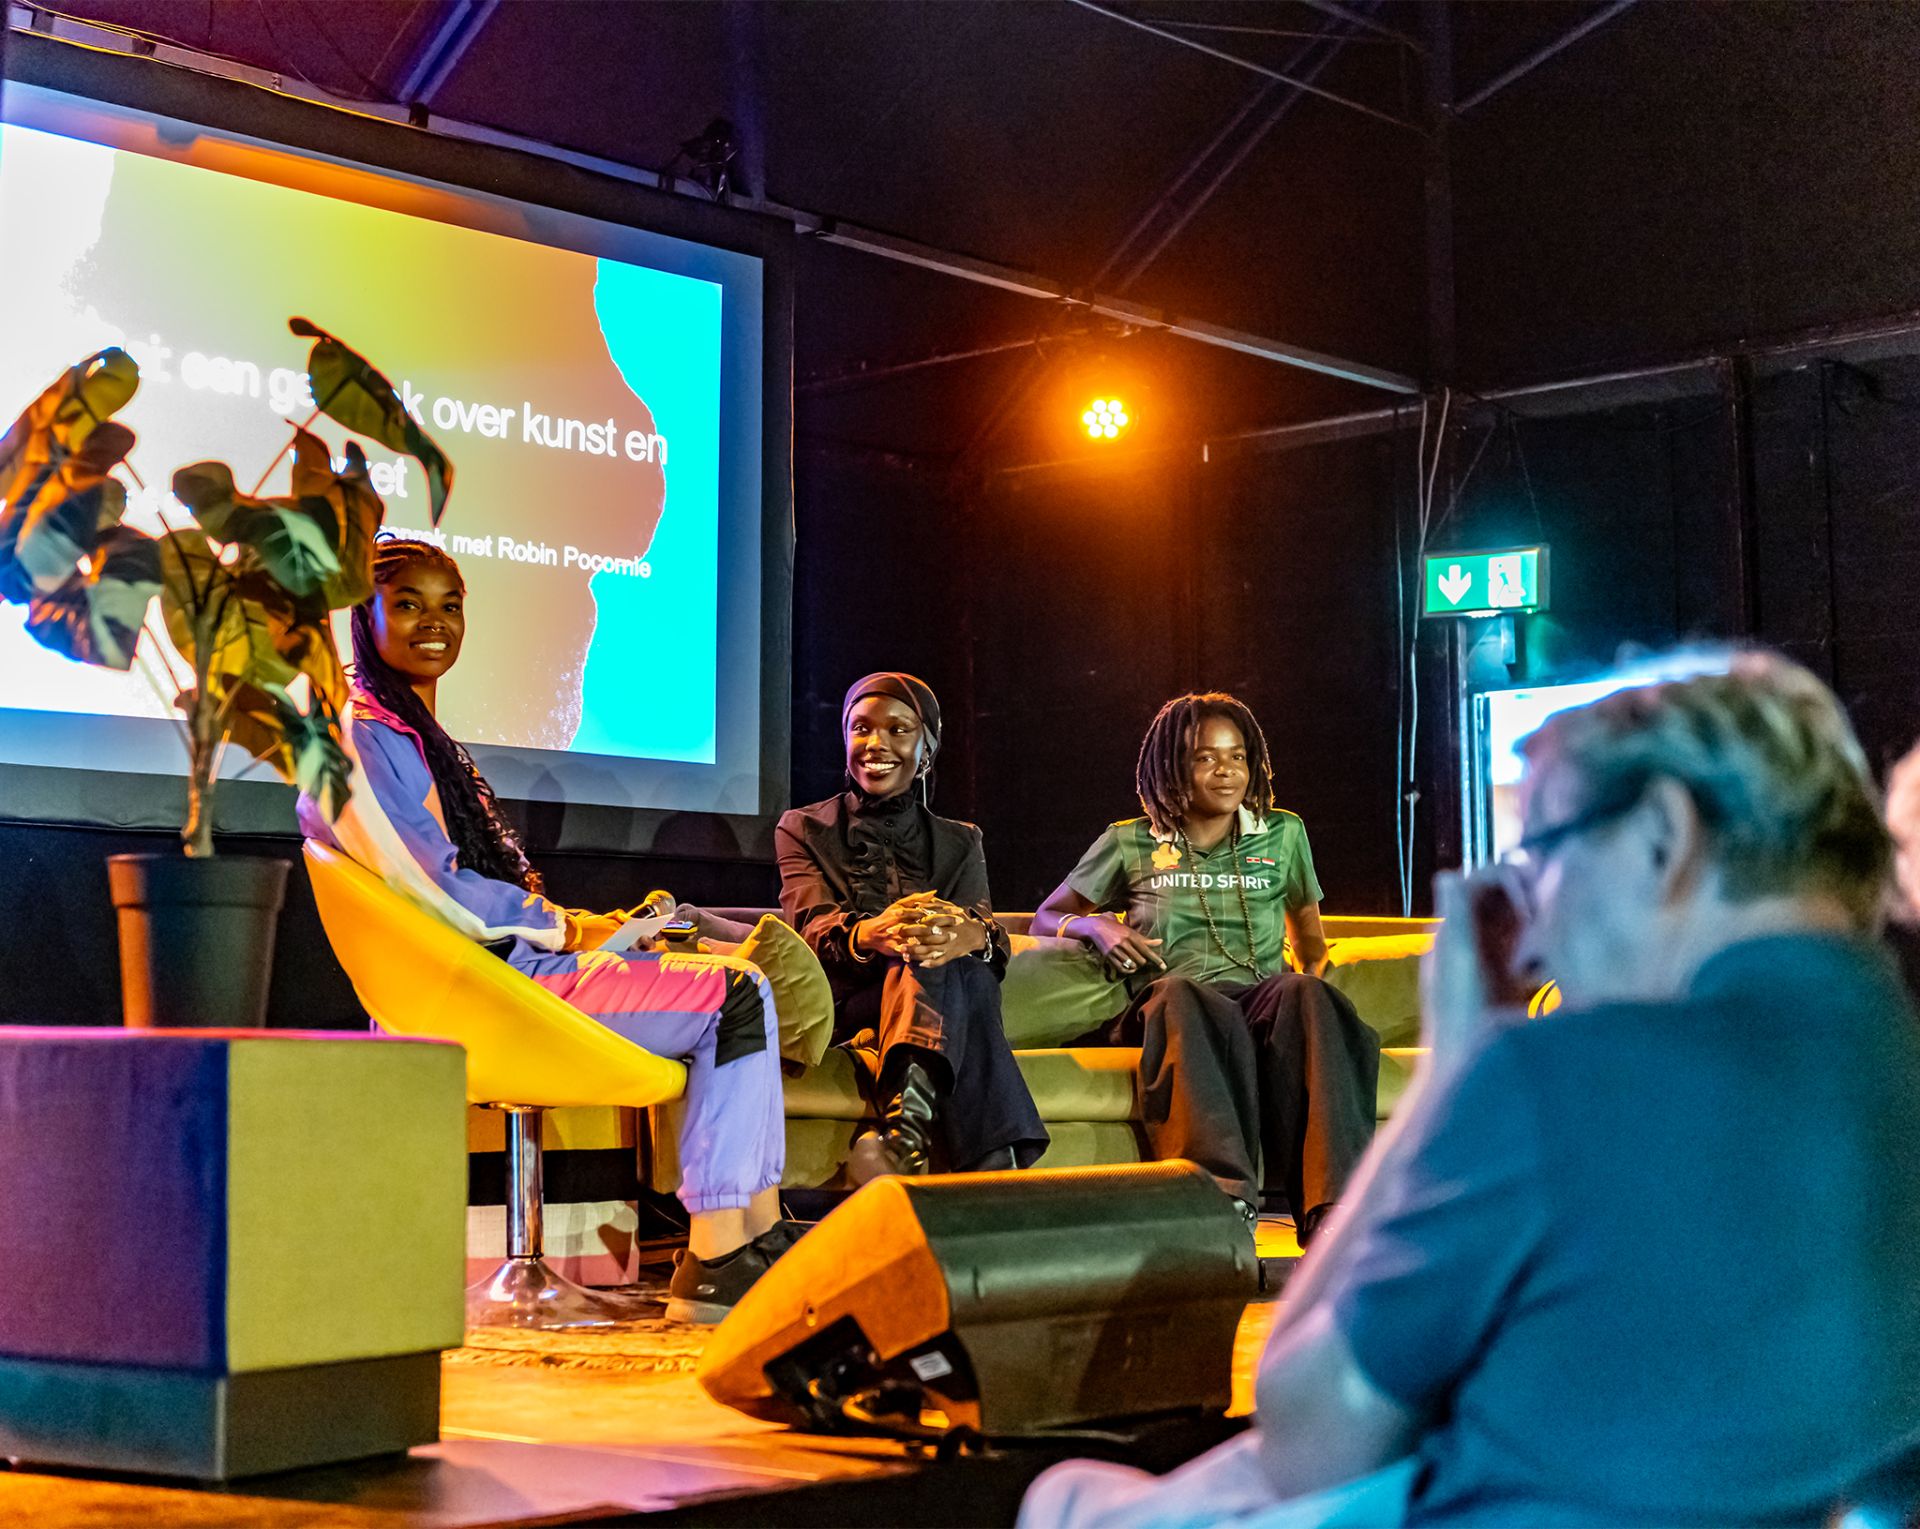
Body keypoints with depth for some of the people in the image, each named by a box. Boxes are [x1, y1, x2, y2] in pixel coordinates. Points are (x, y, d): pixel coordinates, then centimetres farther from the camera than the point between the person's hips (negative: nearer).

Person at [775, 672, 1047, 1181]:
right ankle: (995, 1164, -57)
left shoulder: (960, 842, 22)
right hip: (846, 1009, -2)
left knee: (952, 962, -36)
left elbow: (990, 935, 2)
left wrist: (973, 937, -27)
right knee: (937, 966, -36)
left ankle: (907, 1129, -60)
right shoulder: (804, 829, 16)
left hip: (949, 997, 2)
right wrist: (870, 935, -31)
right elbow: (812, 928, -4)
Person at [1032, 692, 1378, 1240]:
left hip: (1262, 1003, 2)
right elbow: (1047, 917, 23)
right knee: (1183, 995, -40)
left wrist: (1323, 969, 9)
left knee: (1304, 995, -37)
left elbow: (1311, 943, 32)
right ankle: (1225, 1195, -63)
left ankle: (1332, 1210, -55)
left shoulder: (1282, 835, 23)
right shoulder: (1130, 845, 17)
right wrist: (1098, 926, 1)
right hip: (1175, 1010, -1)